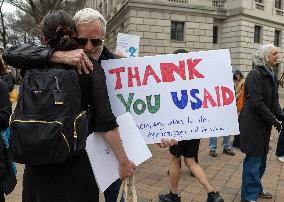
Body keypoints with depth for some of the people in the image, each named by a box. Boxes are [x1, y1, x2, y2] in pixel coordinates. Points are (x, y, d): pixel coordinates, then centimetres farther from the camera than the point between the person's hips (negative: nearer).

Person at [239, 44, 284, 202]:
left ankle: (256, 188, 35)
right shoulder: (255, 75, -15)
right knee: (254, 159, -2)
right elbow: (257, 103, -21)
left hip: (264, 125, 8)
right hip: (253, 124, -8)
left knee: (261, 158, 18)